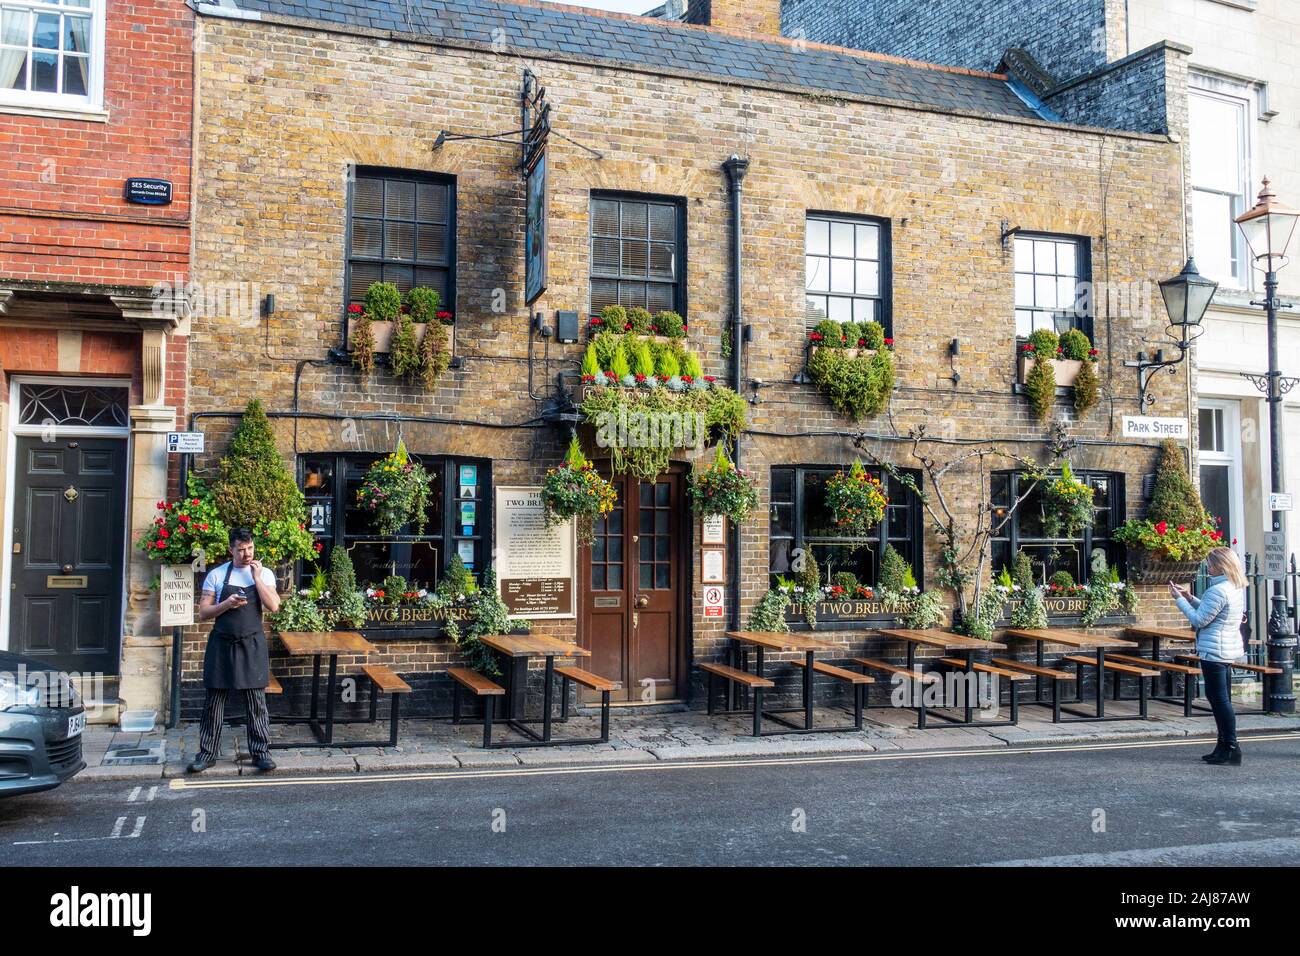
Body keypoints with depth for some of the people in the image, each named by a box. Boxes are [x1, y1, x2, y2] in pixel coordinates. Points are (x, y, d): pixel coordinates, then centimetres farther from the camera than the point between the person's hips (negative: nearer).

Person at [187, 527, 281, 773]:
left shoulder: (264, 574, 2)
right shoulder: (216, 575, 0)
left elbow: (273, 606, -11)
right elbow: (203, 613, 1)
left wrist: (257, 577, -12)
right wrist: (226, 604, -16)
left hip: (252, 645, 0)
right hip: (222, 644, 0)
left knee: (256, 702, 3)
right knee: (214, 701, 5)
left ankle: (261, 752, 10)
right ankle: (207, 753, 15)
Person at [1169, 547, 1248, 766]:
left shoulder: (1218, 591, -20)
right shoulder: (1237, 589, 12)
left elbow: (1199, 620, -16)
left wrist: (1180, 599, -9)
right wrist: (1191, 598, 11)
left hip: (1214, 651, -10)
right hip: (1229, 650, 10)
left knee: (1219, 698, -5)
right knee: (1222, 698, 14)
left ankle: (1231, 749, -3)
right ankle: (1225, 746, 19)